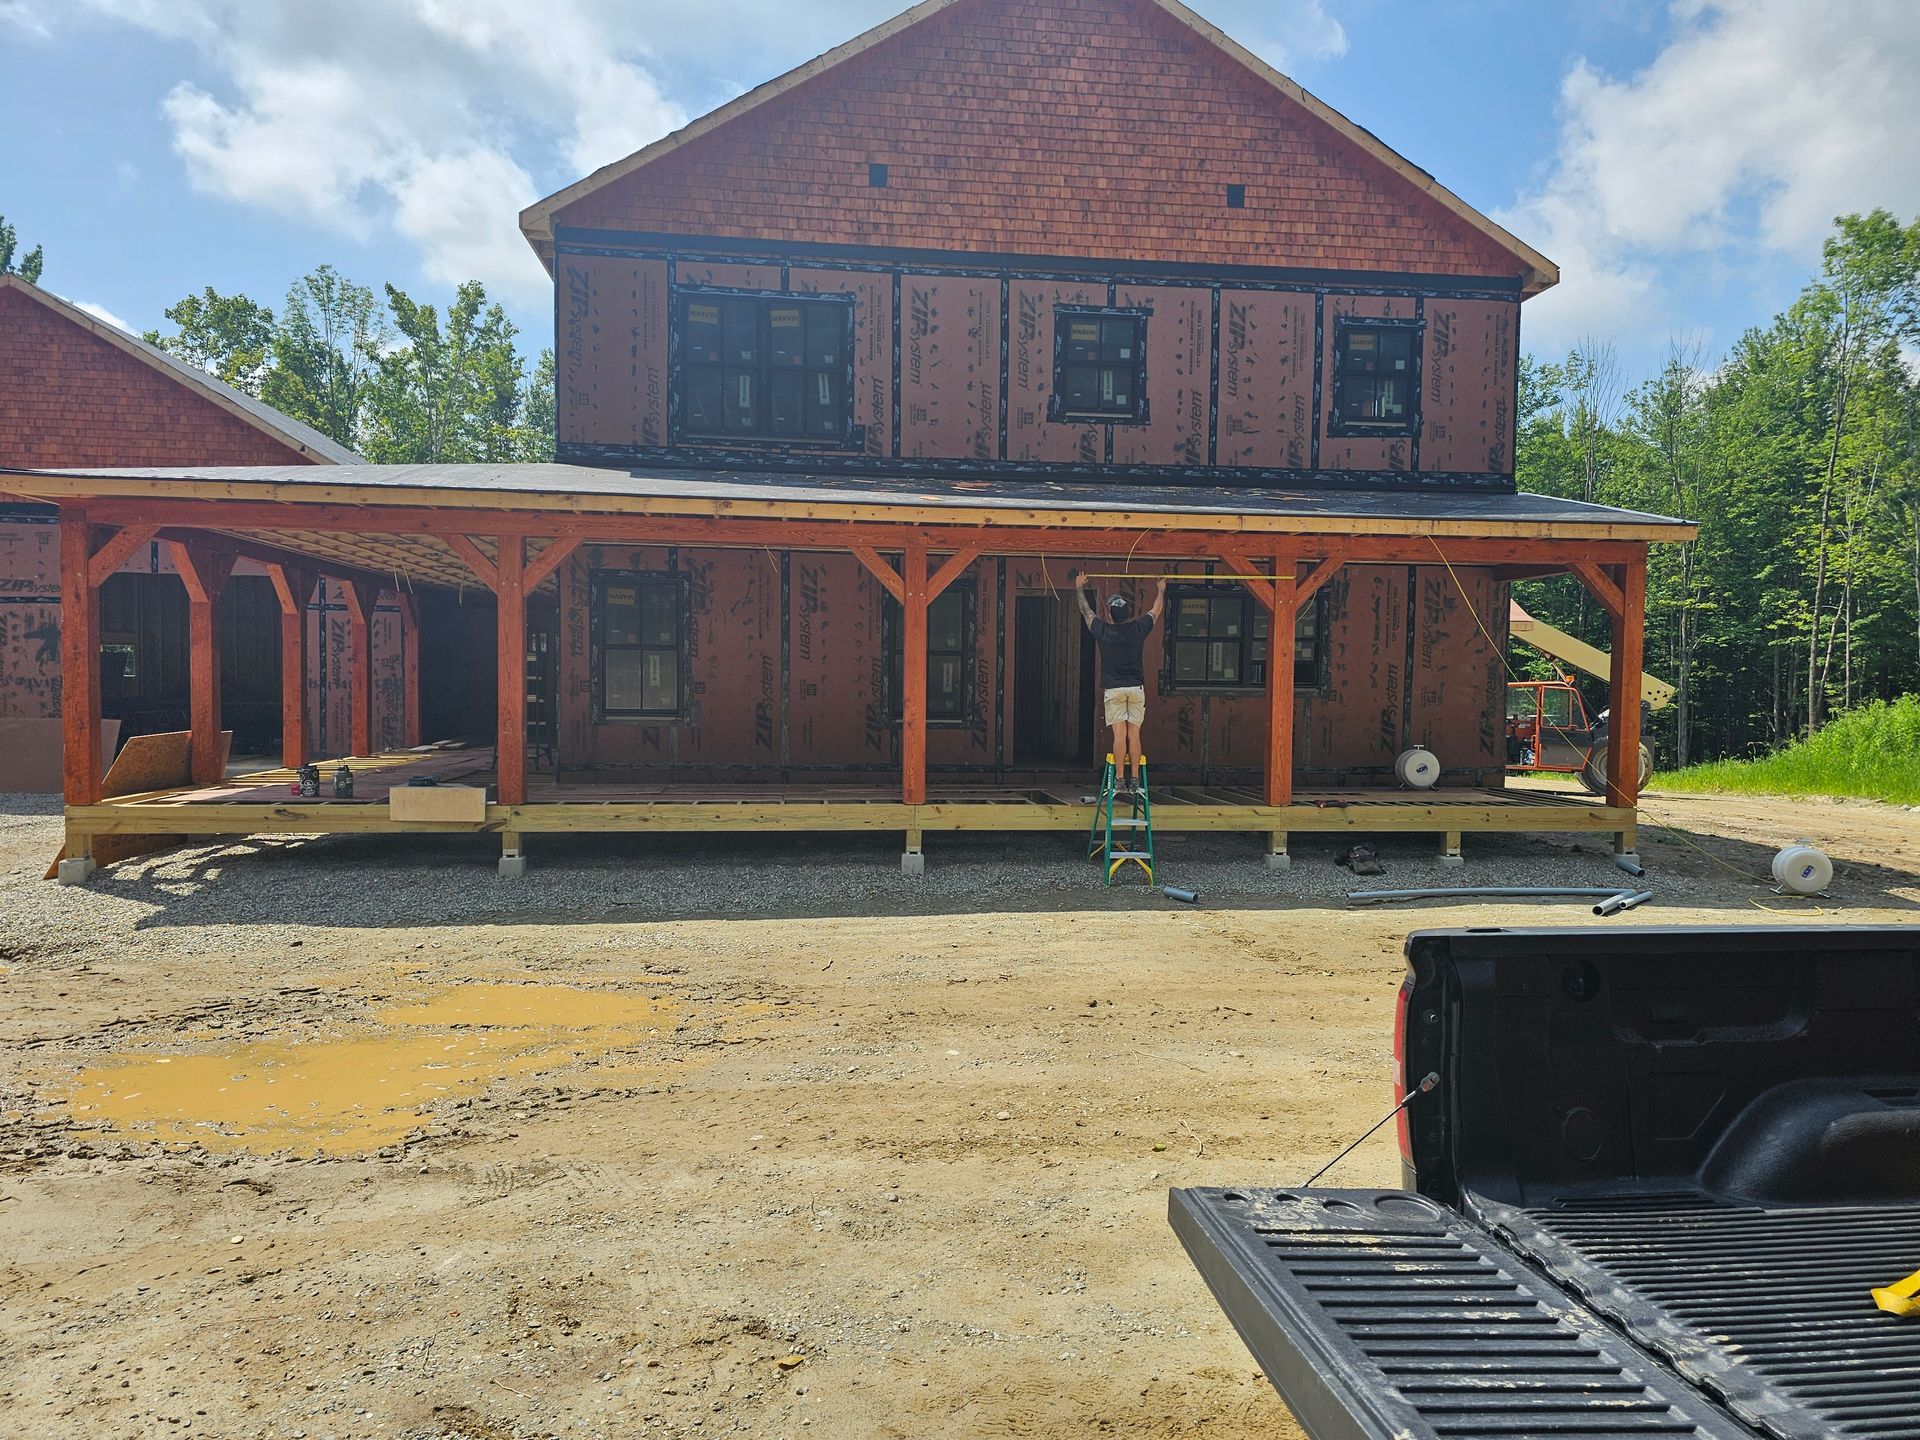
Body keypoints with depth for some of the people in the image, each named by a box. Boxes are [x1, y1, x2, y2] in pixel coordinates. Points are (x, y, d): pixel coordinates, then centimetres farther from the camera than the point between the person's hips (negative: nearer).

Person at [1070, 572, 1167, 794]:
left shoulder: (1102, 630, -4)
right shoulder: (1138, 629, -2)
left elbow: (1085, 610, 13)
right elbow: (1156, 611, 18)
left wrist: (1079, 588, 29)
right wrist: (1161, 590, 35)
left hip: (1113, 690, -1)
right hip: (1136, 688, 1)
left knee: (1119, 735, -4)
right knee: (1134, 734, 0)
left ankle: (1120, 778, -4)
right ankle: (1134, 779, 0)